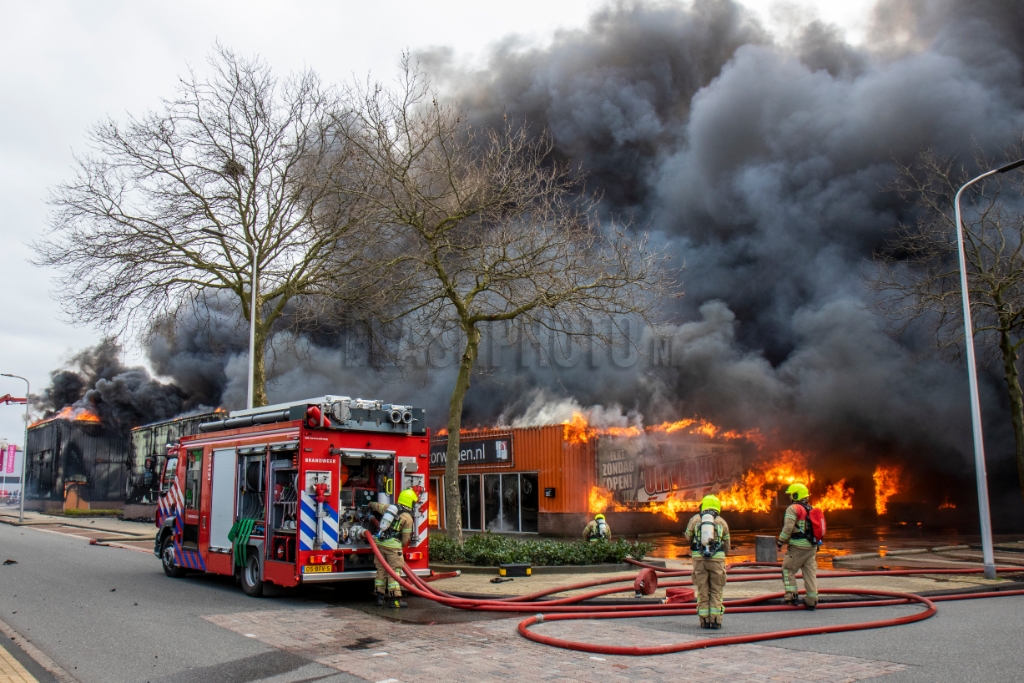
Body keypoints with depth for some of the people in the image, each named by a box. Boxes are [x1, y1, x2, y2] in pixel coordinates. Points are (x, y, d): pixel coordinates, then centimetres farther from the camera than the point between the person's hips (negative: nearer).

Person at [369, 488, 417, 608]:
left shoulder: (388, 507, 12)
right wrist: (401, 547, 19)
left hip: (379, 542, 6)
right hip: (393, 545, -6)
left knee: (381, 571, 13)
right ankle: (394, 599, -4)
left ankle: (380, 597, 17)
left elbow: (375, 505, 31)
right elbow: (405, 538, 0)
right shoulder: (407, 517, -3)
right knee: (394, 571, -2)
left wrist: (371, 505, 55)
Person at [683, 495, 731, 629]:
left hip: (699, 558, 0)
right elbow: (726, 545, 16)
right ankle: (715, 620, 3)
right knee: (716, 591, 8)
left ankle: (705, 620, 6)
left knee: (702, 590, 7)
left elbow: (688, 536, 20)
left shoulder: (695, 519, 8)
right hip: (717, 558, 0)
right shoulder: (722, 522, 10)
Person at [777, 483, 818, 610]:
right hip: (812, 546, 7)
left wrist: (780, 541, -8)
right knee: (810, 573, 8)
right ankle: (811, 600, 9)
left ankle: (791, 595, -1)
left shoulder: (793, 509, -10)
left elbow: (788, 527, -18)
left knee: (788, 570, 5)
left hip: (798, 547, -7)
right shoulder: (811, 509, 16)